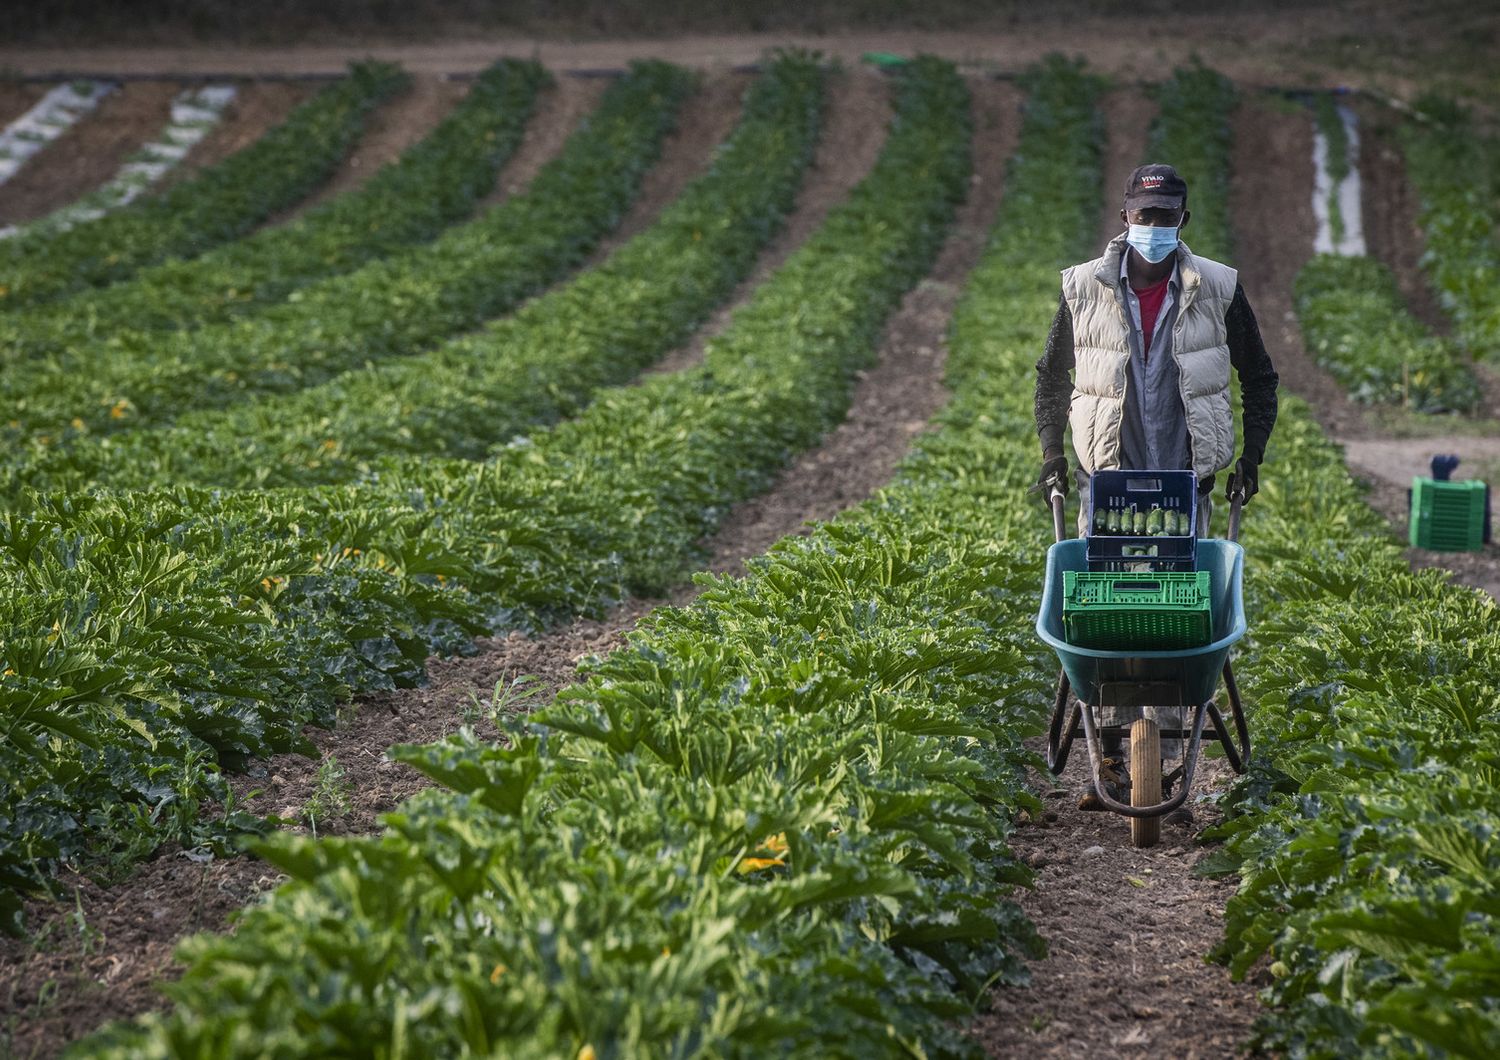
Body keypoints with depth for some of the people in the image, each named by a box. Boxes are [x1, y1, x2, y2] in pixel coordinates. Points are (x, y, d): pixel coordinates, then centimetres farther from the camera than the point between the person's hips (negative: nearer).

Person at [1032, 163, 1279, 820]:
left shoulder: (1218, 290, 0)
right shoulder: (1086, 289, 0)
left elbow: (1259, 378, 12)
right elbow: (1052, 377, 13)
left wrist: (1251, 457, 7)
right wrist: (1051, 453, 7)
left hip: (1186, 484, 0)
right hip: (1108, 482, 0)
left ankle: (1164, 762, 3)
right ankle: (1113, 755, 7)